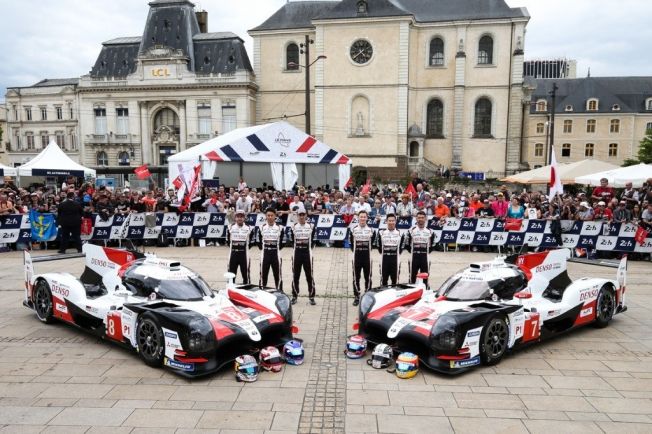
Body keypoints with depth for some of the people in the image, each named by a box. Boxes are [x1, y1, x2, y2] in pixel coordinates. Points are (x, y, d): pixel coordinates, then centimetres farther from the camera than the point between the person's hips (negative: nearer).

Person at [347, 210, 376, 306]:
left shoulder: (371, 230, -1)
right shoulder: (353, 229, -3)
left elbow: (372, 242, 10)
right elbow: (351, 242, 8)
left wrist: (367, 250, 8)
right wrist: (355, 250, 7)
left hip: (367, 257, 0)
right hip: (357, 257, 0)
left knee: (368, 277, 7)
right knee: (356, 277, 5)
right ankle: (356, 297, 16)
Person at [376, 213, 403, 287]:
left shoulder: (400, 233, 0)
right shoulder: (381, 233, 1)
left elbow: (401, 247, 8)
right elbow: (379, 246, 10)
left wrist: (397, 254, 7)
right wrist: (384, 254, 10)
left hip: (395, 260, 0)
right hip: (384, 260, 0)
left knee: (395, 280, 6)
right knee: (384, 280, 6)